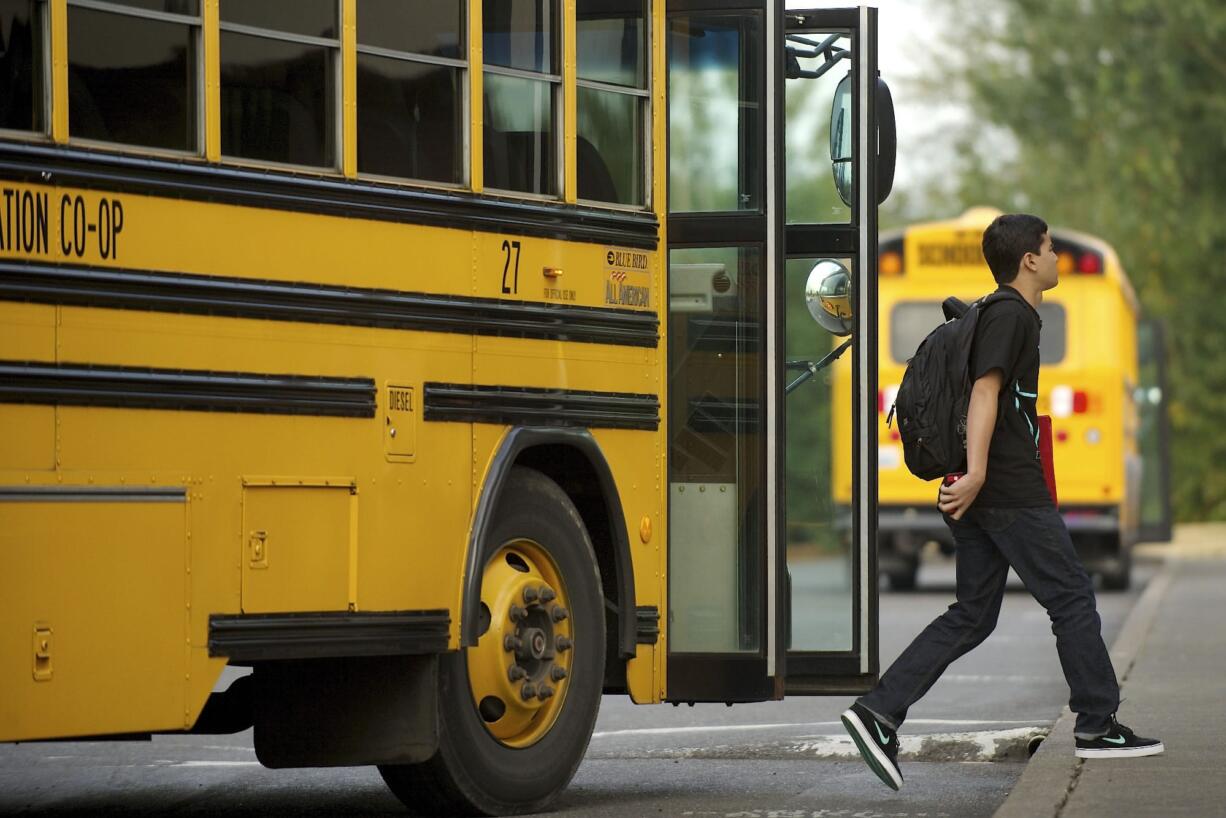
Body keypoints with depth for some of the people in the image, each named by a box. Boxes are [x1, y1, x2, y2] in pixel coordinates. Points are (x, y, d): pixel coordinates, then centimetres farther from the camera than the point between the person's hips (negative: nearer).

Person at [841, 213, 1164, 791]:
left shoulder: (1005, 314, 21)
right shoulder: (1011, 316, -11)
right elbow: (986, 389, -23)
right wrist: (977, 471, -32)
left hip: (977, 493, 10)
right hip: (1011, 491, -10)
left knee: (972, 615, 7)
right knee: (1072, 598, 1)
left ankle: (878, 711, -4)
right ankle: (1098, 726, 9)